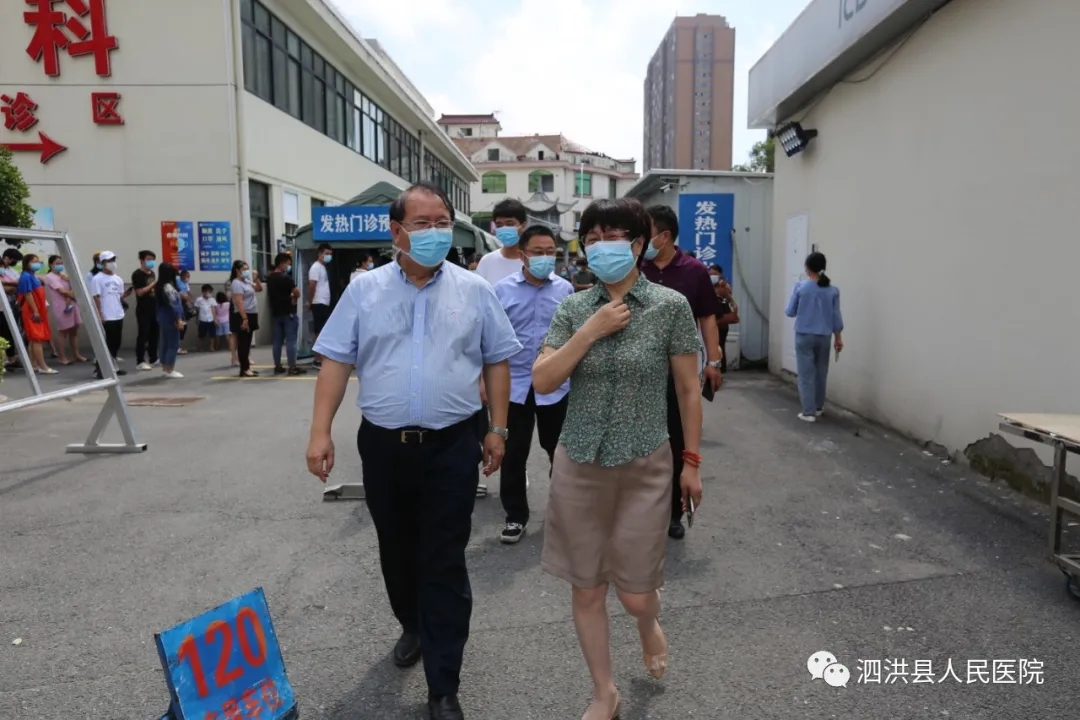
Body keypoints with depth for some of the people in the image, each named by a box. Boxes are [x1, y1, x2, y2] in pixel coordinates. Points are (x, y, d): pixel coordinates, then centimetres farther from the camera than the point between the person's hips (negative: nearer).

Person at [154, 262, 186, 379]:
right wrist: (179, 320, -19)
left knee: (166, 343, 15)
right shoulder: (168, 287, -19)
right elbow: (173, 305, -21)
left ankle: (165, 368, 23)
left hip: (163, 318, 10)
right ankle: (169, 370, 0)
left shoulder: (159, 286, 11)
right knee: (173, 344, -4)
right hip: (170, 319, -10)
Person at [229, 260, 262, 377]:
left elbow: (259, 289, 26)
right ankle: (244, 369, -5)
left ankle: (246, 366, 19)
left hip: (251, 315, 9)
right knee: (243, 343, -6)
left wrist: (256, 279, 8)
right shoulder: (236, 283, -13)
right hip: (243, 316, -9)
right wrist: (244, 318, -27)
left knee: (247, 343, 13)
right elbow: (239, 303, -21)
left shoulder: (247, 282, 14)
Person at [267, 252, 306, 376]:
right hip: (288, 312, -7)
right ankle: (292, 367, -4)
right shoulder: (286, 277, -14)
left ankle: (277, 367, 13)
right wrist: (293, 298, 6)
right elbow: (297, 293, -17)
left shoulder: (269, 278, 11)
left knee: (277, 341, 10)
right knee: (291, 341, -4)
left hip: (275, 312, 8)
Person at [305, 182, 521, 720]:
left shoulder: (474, 291, 2)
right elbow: (336, 362, 2)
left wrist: (497, 429, 2)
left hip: (452, 446, -1)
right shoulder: (365, 289, 2)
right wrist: (320, 432, -5)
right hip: (384, 444, 2)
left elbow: (497, 361, 6)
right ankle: (412, 627, 47)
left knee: (444, 564, 3)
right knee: (396, 551, 19)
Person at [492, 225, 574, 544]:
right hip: (513, 385, 0)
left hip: (556, 385, 1)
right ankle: (515, 515, 24)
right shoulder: (502, 289, -3)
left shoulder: (566, 289, -1)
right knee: (513, 454, 8)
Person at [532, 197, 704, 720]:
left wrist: (691, 461, 1)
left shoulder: (671, 306, -5)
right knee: (586, 589, 10)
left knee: (635, 593, 6)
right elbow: (542, 381, -7)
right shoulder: (574, 308, 0)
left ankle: (649, 626, 45)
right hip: (578, 466, 2)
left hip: (644, 468, -2)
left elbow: (689, 390, 0)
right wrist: (591, 331, -16)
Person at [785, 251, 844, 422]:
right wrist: (838, 338, 11)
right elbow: (836, 317, 2)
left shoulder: (801, 287, -8)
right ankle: (818, 408, 29)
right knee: (821, 373, 16)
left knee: (806, 374, 1)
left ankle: (808, 412, 0)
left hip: (804, 336, -3)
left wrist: (786, 310, 21)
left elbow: (791, 312, -1)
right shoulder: (833, 290, -1)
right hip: (823, 337, 3)